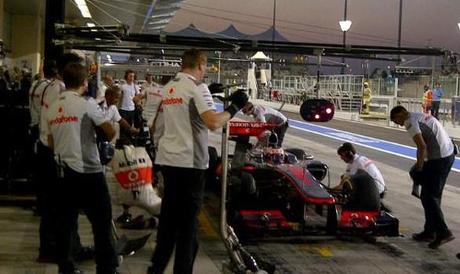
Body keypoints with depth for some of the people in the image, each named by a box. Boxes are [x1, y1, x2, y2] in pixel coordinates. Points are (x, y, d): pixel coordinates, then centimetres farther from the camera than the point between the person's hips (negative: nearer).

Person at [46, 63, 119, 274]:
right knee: (102, 223, 0)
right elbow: (110, 132, -6)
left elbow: (51, 144, 15)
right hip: (88, 172, -6)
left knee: (65, 223, 12)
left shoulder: (52, 109, 8)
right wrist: (104, 139, 13)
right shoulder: (86, 104, -10)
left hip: (63, 172, 6)